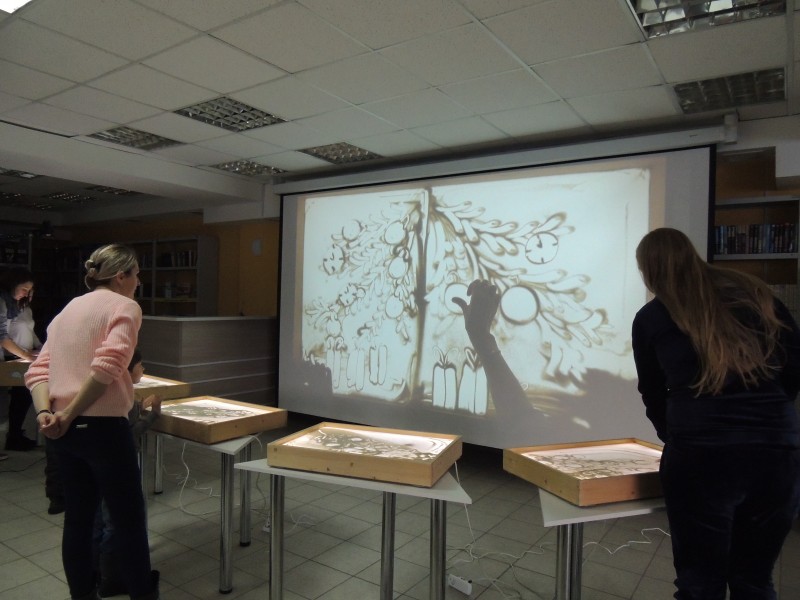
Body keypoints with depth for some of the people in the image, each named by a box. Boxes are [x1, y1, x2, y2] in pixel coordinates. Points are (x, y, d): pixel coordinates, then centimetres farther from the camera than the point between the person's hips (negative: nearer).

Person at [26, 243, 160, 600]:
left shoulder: (68, 310, 16)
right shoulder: (124, 306, -7)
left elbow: (38, 370, 6)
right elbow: (106, 367, -22)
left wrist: (45, 413, -7)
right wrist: (68, 415, -14)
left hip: (64, 429, 8)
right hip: (102, 426, -7)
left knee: (77, 517, 18)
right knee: (128, 517, 8)